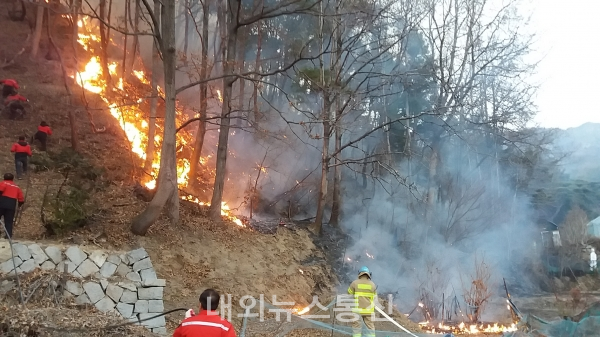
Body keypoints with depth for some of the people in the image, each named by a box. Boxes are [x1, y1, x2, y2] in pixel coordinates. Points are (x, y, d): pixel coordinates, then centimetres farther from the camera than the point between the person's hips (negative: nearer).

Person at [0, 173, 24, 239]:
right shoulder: (17, 187, 21)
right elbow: (21, 200, 15)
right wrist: (19, 205, 31)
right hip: (11, 205, 3)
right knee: (9, 221, 6)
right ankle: (9, 236, -1)